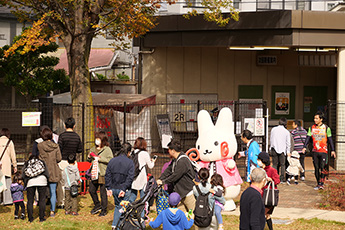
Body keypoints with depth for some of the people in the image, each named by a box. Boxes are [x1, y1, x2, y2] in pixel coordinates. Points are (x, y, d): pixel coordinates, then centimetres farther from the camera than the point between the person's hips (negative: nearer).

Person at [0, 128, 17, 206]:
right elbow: (13, 155, 1)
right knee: (7, 182, 0)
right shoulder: (9, 142, 1)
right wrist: (15, 166, 7)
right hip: (6, 164, -2)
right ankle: (7, 200, -3)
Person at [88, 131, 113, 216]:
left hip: (103, 174, -6)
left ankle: (104, 210, 10)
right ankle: (97, 205, 27)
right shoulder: (93, 149, 14)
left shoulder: (107, 149, -6)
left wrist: (99, 158, -19)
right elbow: (89, 161, 25)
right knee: (91, 190, 7)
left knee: (103, 192, -1)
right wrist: (89, 157, 1)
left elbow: (110, 160, -16)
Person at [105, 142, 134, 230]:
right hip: (124, 189, -5)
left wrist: (109, 188, 4)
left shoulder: (112, 161, 4)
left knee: (117, 206, 22)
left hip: (114, 188, 5)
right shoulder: (130, 162, -9)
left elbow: (107, 175, 3)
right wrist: (124, 189, -14)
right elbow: (130, 177, -15)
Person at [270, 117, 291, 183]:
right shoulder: (286, 132, -3)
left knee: (275, 164, 7)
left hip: (274, 149, 1)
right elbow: (288, 143, 2)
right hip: (282, 150, -1)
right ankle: (282, 179, 3)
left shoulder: (273, 129, 2)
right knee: (282, 165, 5)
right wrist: (288, 152, 11)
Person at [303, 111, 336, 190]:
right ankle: (318, 184, 12)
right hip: (315, 151, 3)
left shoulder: (326, 128, -1)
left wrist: (332, 150, -2)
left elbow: (330, 139, 2)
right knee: (316, 168, 5)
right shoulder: (312, 128, 7)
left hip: (323, 151, -3)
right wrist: (304, 147, -8)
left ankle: (321, 183, -9)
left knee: (322, 167, -14)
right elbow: (308, 138, 5)